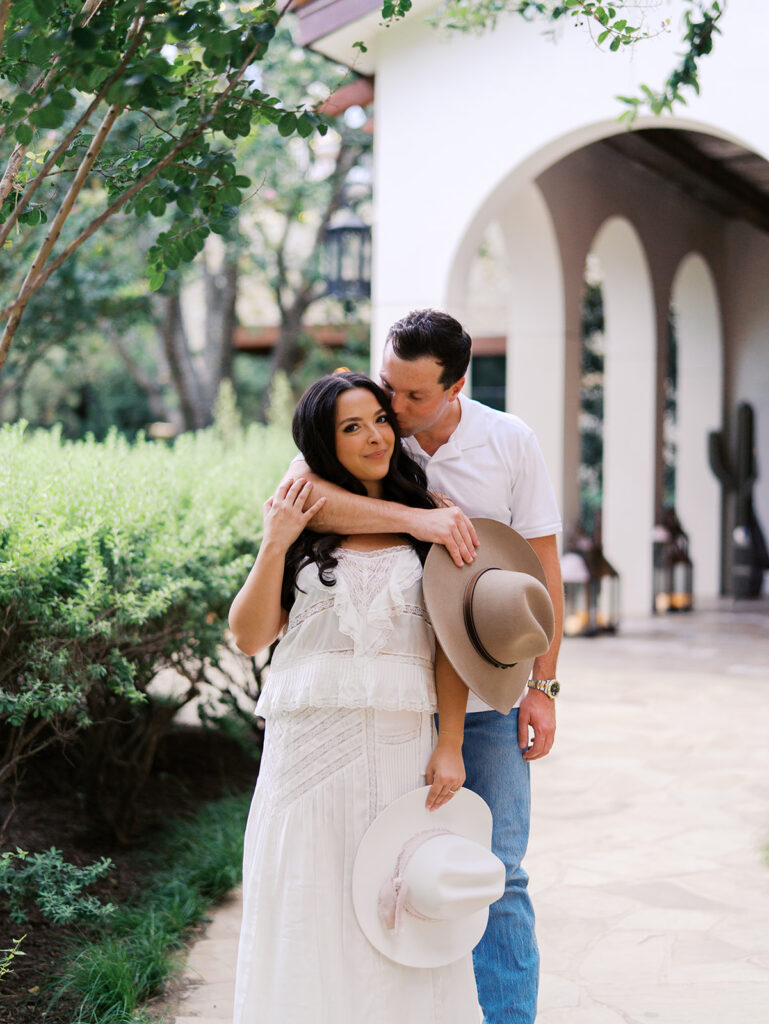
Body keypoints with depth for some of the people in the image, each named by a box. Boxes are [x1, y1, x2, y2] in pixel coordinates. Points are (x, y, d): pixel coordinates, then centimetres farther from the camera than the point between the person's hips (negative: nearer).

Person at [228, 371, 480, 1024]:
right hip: (310, 742, 0)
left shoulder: (427, 518, 7)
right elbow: (249, 636, 2)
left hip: (400, 743, 0)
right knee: (310, 910, 3)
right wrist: (274, 546, -8)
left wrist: (450, 744, -4)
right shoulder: (301, 519, 7)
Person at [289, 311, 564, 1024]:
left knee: (496, 876, 0)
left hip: (487, 698, 0)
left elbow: (541, 565, 4)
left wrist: (542, 686, -1)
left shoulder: (510, 442, -1)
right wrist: (414, 518, -31)